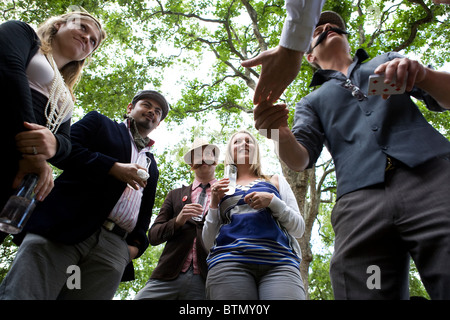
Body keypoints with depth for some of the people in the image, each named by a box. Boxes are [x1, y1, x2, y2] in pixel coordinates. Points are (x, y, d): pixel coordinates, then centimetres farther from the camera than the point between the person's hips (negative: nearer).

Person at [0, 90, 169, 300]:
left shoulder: (152, 166, 28)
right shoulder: (99, 122, 18)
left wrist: (137, 244, 7)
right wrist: (114, 167, -8)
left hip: (114, 248, 4)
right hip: (66, 226, -3)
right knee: (21, 294, -15)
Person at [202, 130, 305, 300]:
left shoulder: (275, 181, 22)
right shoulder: (220, 189, 22)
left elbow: (299, 229, 13)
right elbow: (209, 244, 17)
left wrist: (272, 201, -2)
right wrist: (213, 206, 3)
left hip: (279, 262, 0)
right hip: (229, 262, 0)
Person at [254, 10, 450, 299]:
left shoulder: (390, 60, 29)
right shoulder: (311, 102, 26)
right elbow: (300, 160, 9)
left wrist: (420, 73, -6)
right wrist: (280, 134, -15)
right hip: (360, 202, 1)